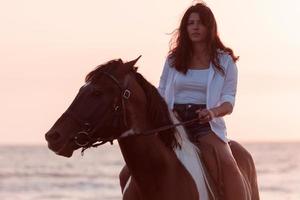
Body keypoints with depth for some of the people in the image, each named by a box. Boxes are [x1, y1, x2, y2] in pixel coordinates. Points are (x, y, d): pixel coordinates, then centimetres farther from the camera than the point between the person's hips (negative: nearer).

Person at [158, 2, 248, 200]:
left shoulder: (224, 61, 6)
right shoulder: (174, 60, 13)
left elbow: (228, 102, -1)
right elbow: (161, 94, 16)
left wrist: (214, 112, -24)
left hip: (205, 122, -2)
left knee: (228, 164, -29)